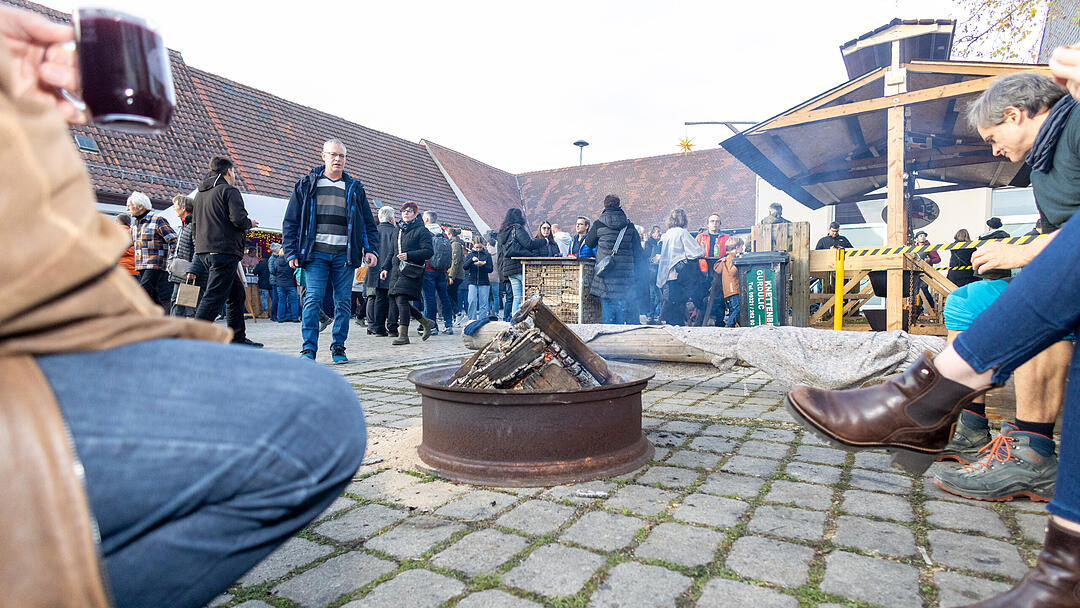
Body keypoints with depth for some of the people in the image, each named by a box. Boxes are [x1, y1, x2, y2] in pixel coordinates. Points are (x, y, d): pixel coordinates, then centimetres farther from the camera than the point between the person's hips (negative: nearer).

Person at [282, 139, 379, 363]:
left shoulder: (355, 188, 14)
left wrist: (371, 249, 2)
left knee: (343, 301, 2)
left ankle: (338, 347, 12)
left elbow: (368, 223, 15)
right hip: (316, 253, -1)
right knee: (312, 299, -9)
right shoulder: (306, 185, 10)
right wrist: (291, 252, 1)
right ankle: (309, 348, -4)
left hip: (344, 254, 1)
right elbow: (290, 221, 9)